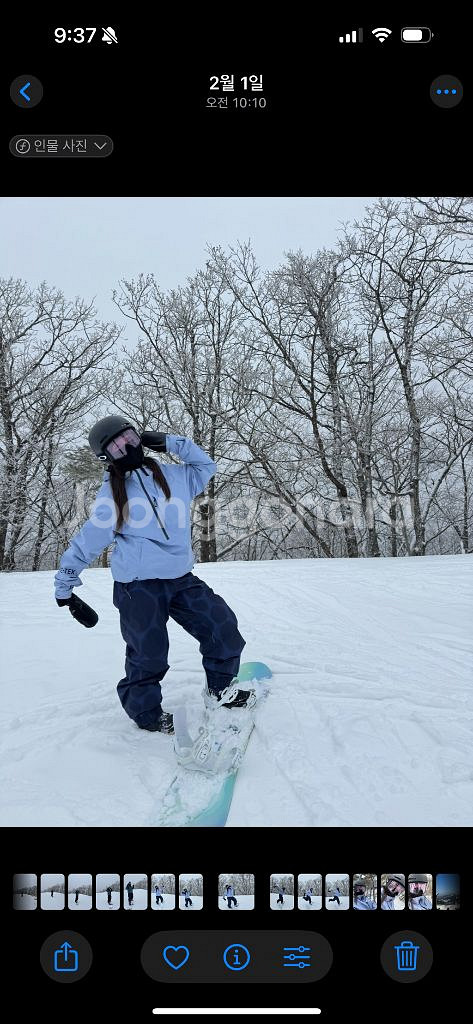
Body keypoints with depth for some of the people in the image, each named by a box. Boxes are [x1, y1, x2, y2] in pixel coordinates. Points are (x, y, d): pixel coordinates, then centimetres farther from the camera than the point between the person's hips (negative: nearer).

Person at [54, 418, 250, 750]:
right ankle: (146, 713, 28)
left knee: (224, 627, -1)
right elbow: (87, 541, 5)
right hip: (138, 587, -4)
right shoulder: (112, 493, 0)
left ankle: (220, 690, 23)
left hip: (181, 579, 4)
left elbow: (206, 465, 23)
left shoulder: (171, 476, 9)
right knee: (149, 655, 1)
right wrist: (65, 587, 6)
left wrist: (170, 442, 10)